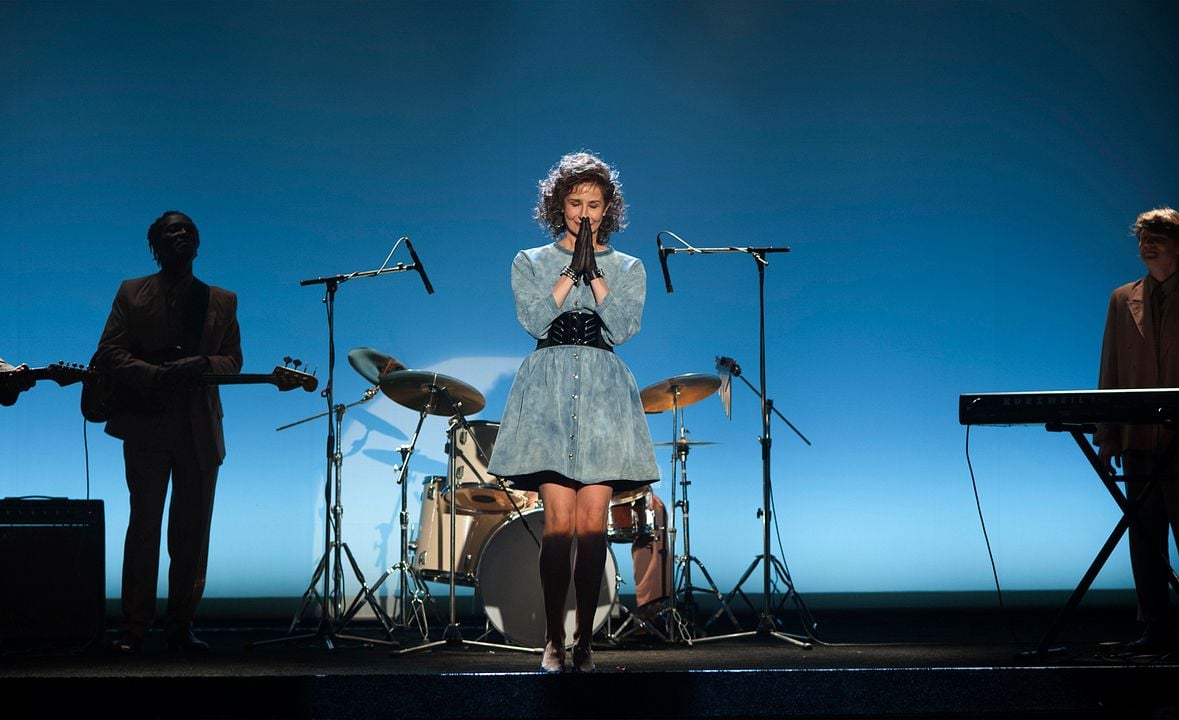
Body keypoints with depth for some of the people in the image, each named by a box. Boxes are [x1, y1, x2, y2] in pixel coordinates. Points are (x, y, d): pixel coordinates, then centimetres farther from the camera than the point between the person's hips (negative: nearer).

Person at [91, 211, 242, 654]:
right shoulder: (131, 293, 8)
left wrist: (201, 364, -15)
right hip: (146, 423, -2)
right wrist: (156, 375, -16)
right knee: (144, 526, -1)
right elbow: (109, 353, 0)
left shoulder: (222, 301, 13)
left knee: (192, 531, 2)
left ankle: (181, 626, 9)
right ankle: (133, 629, 4)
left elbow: (233, 360, 7)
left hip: (200, 430, 2)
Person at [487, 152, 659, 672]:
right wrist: (572, 269, -7)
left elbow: (622, 329, -2)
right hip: (549, 390, -1)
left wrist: (594, 272, -7)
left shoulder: (628, 269, 14)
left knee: (592, 523, -4)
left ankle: (584, 640, 3)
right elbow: (534, 320, -4)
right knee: (559, 520, -10)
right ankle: (553, 641, -2)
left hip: (603, 394, 1)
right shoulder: (531, 263, 12)